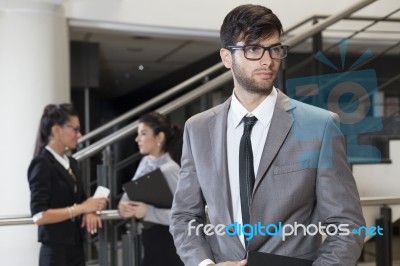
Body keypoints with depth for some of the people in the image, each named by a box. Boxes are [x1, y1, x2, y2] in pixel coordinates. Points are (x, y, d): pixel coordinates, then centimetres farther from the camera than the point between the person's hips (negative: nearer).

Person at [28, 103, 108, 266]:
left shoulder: (71, 163, 12)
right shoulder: (42, 164, -13)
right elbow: (39, 216, -21)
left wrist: (89, 211, -3)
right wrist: (81, 208, -19)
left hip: (75, 249, 8)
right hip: (56, 252, -8)